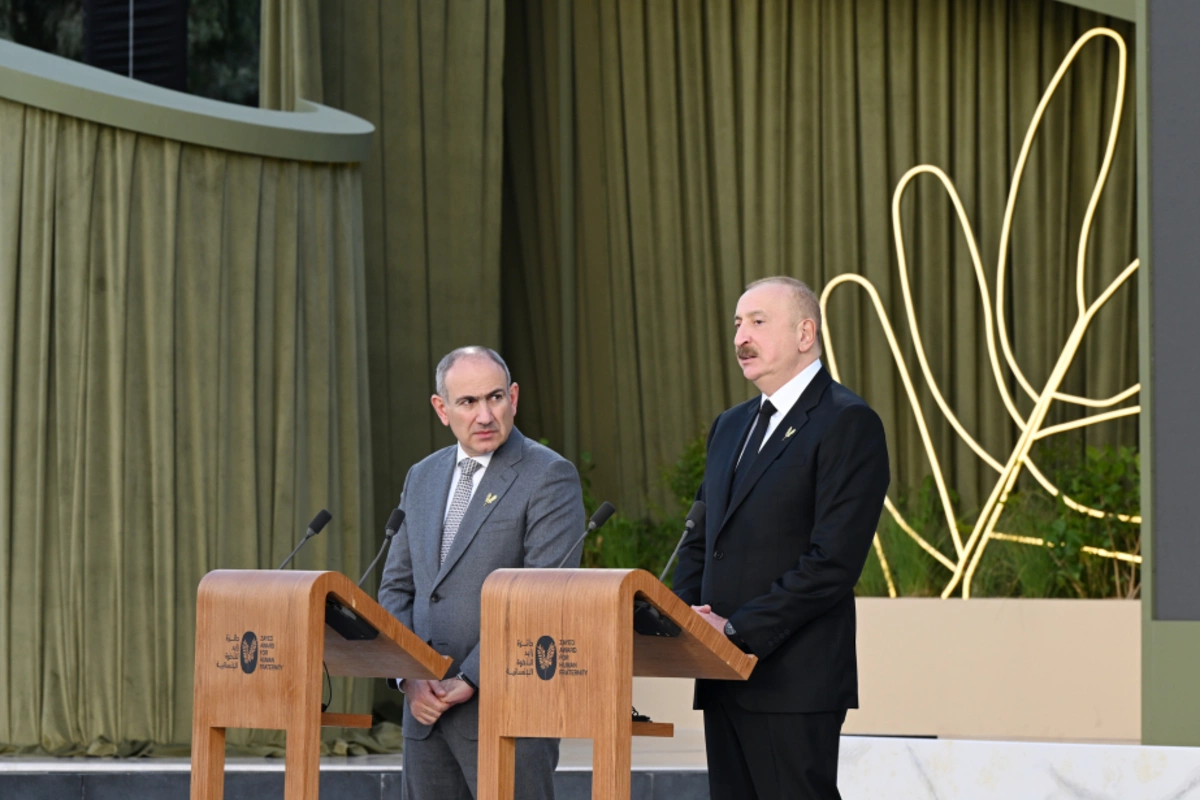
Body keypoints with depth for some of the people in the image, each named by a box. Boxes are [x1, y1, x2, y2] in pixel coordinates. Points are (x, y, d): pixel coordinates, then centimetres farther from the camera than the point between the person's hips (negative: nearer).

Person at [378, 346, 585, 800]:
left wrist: (471, 681, -16)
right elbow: (396, 588, 16)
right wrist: (408, 676, -1)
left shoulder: (549, 477, -5)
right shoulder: (422, 478, 16)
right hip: (426, 710, 6)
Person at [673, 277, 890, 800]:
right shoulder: (731, 426, 20)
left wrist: (738, 629, -18)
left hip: (794, 683, -8)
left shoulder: (847, 423, -8)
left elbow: (834, 560, -16)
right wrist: (681, 612, 2)